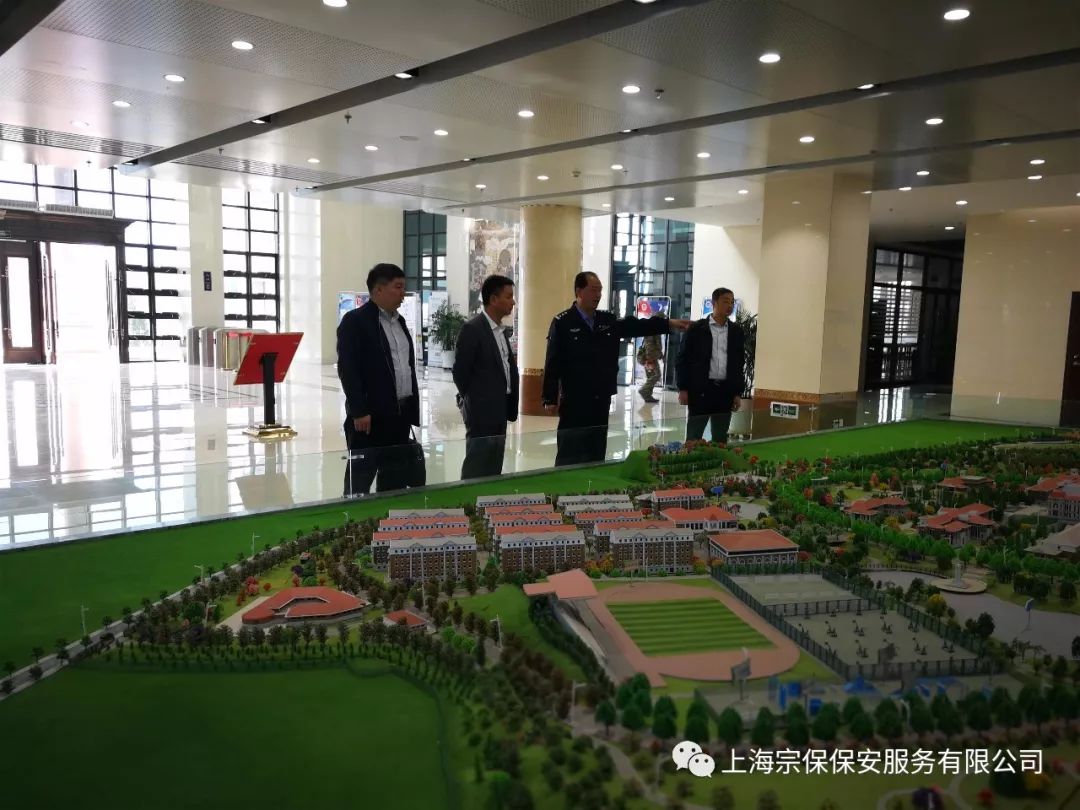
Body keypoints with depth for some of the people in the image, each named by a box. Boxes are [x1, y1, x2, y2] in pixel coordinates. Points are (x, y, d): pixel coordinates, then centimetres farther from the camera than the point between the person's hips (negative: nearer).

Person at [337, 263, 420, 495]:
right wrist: (359, 411, -20)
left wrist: (412, 408, 15)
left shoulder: (399, 321, 16)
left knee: (395, 482, 13)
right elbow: (348, 369, -15)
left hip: (401, 414, 8)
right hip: (370, 416, -8)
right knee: (359, 481, -1)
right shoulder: (354, 321, -9)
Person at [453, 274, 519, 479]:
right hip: (482, 410, -8)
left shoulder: (501, 330, 13)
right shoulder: (472, 329, -14)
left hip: (499, 410, 8)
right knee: (476, 469, -3)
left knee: (494, 469, 13)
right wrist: (472, 400, -2)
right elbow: (460, 372, -13)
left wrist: (511, 403, 10)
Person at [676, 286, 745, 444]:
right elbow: (684, 359, -1)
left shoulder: (736, 332, 10)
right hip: (700, 390, -3)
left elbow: (739, 363, 12)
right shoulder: (696, 328, -1)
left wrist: (738, 393, 7)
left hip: (726, 391, 3)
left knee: (720, 439, 7)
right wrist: (683, 388, -7)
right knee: (693, 438, -1)